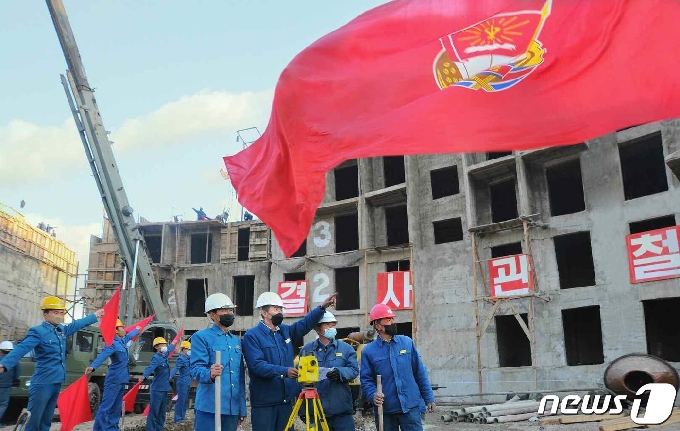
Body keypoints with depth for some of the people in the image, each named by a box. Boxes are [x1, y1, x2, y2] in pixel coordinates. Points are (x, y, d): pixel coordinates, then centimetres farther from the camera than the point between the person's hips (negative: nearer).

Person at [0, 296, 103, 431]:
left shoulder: (62, 329, 10)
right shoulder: (37, 332, -13)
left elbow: (78, 324, 27)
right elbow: (21, 349, -26)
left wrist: (95, 315, 38)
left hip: (57, 383, 8)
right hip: (43, 383, -8)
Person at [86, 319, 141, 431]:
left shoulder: (122, 340, 12)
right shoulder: (112, 344, -16)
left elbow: (129, 336, 36)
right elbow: (103, 355, -34)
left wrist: (137, 330, 57)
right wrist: (93, 366, -51)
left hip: (121, 380, 9)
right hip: (114, 380, -9)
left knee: (116, 408, 12)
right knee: (106, 407, -12)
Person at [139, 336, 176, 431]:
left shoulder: (164, 355, 9)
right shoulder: (156, 358, -16)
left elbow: (170, 348, 32)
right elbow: (150, 367, -35)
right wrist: (144, 376, -53)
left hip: (164, 389, 9)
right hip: (157, 389, -9)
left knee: (162, 412, 15)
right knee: (154, 412, -8)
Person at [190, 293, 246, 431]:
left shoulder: (237, 341, 17)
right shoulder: (201, 337, -2)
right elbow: (196, 369, -14)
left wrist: (242, 409, 17)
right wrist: (210, 374, -35)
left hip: (232, 409, 6)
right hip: (209, 408, -6)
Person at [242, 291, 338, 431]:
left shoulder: (285, 331, 12)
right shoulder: (252, 335, -9)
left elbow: (305, 324, 7)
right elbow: (257, 365, -20)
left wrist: (322, 307, -9)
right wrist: (283, 371, -29)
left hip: (286, 399, 6)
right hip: (264, 401, -6)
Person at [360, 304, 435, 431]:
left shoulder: (407, 342, 3)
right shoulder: (368, 351, -2)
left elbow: (420, 373, 6)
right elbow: (366, 379, -1)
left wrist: (429, 398, 4)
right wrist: (373, 394, -20)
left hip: (410, 406, 1)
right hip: (384, 409, -1)